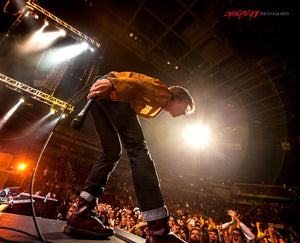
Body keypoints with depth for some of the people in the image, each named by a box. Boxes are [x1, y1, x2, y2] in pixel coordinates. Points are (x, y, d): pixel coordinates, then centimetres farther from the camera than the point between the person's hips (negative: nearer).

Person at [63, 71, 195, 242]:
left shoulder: (153, 106, 31)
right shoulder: (163, 93, 5)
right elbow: (139, 83, -12)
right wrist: (112, 83, -27)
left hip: (99, 101, 10)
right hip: (108, 89, -10)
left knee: (112, 154, 5)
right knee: (138, 148, -19)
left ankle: (81, 216, 0)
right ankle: (159, 229, -21)